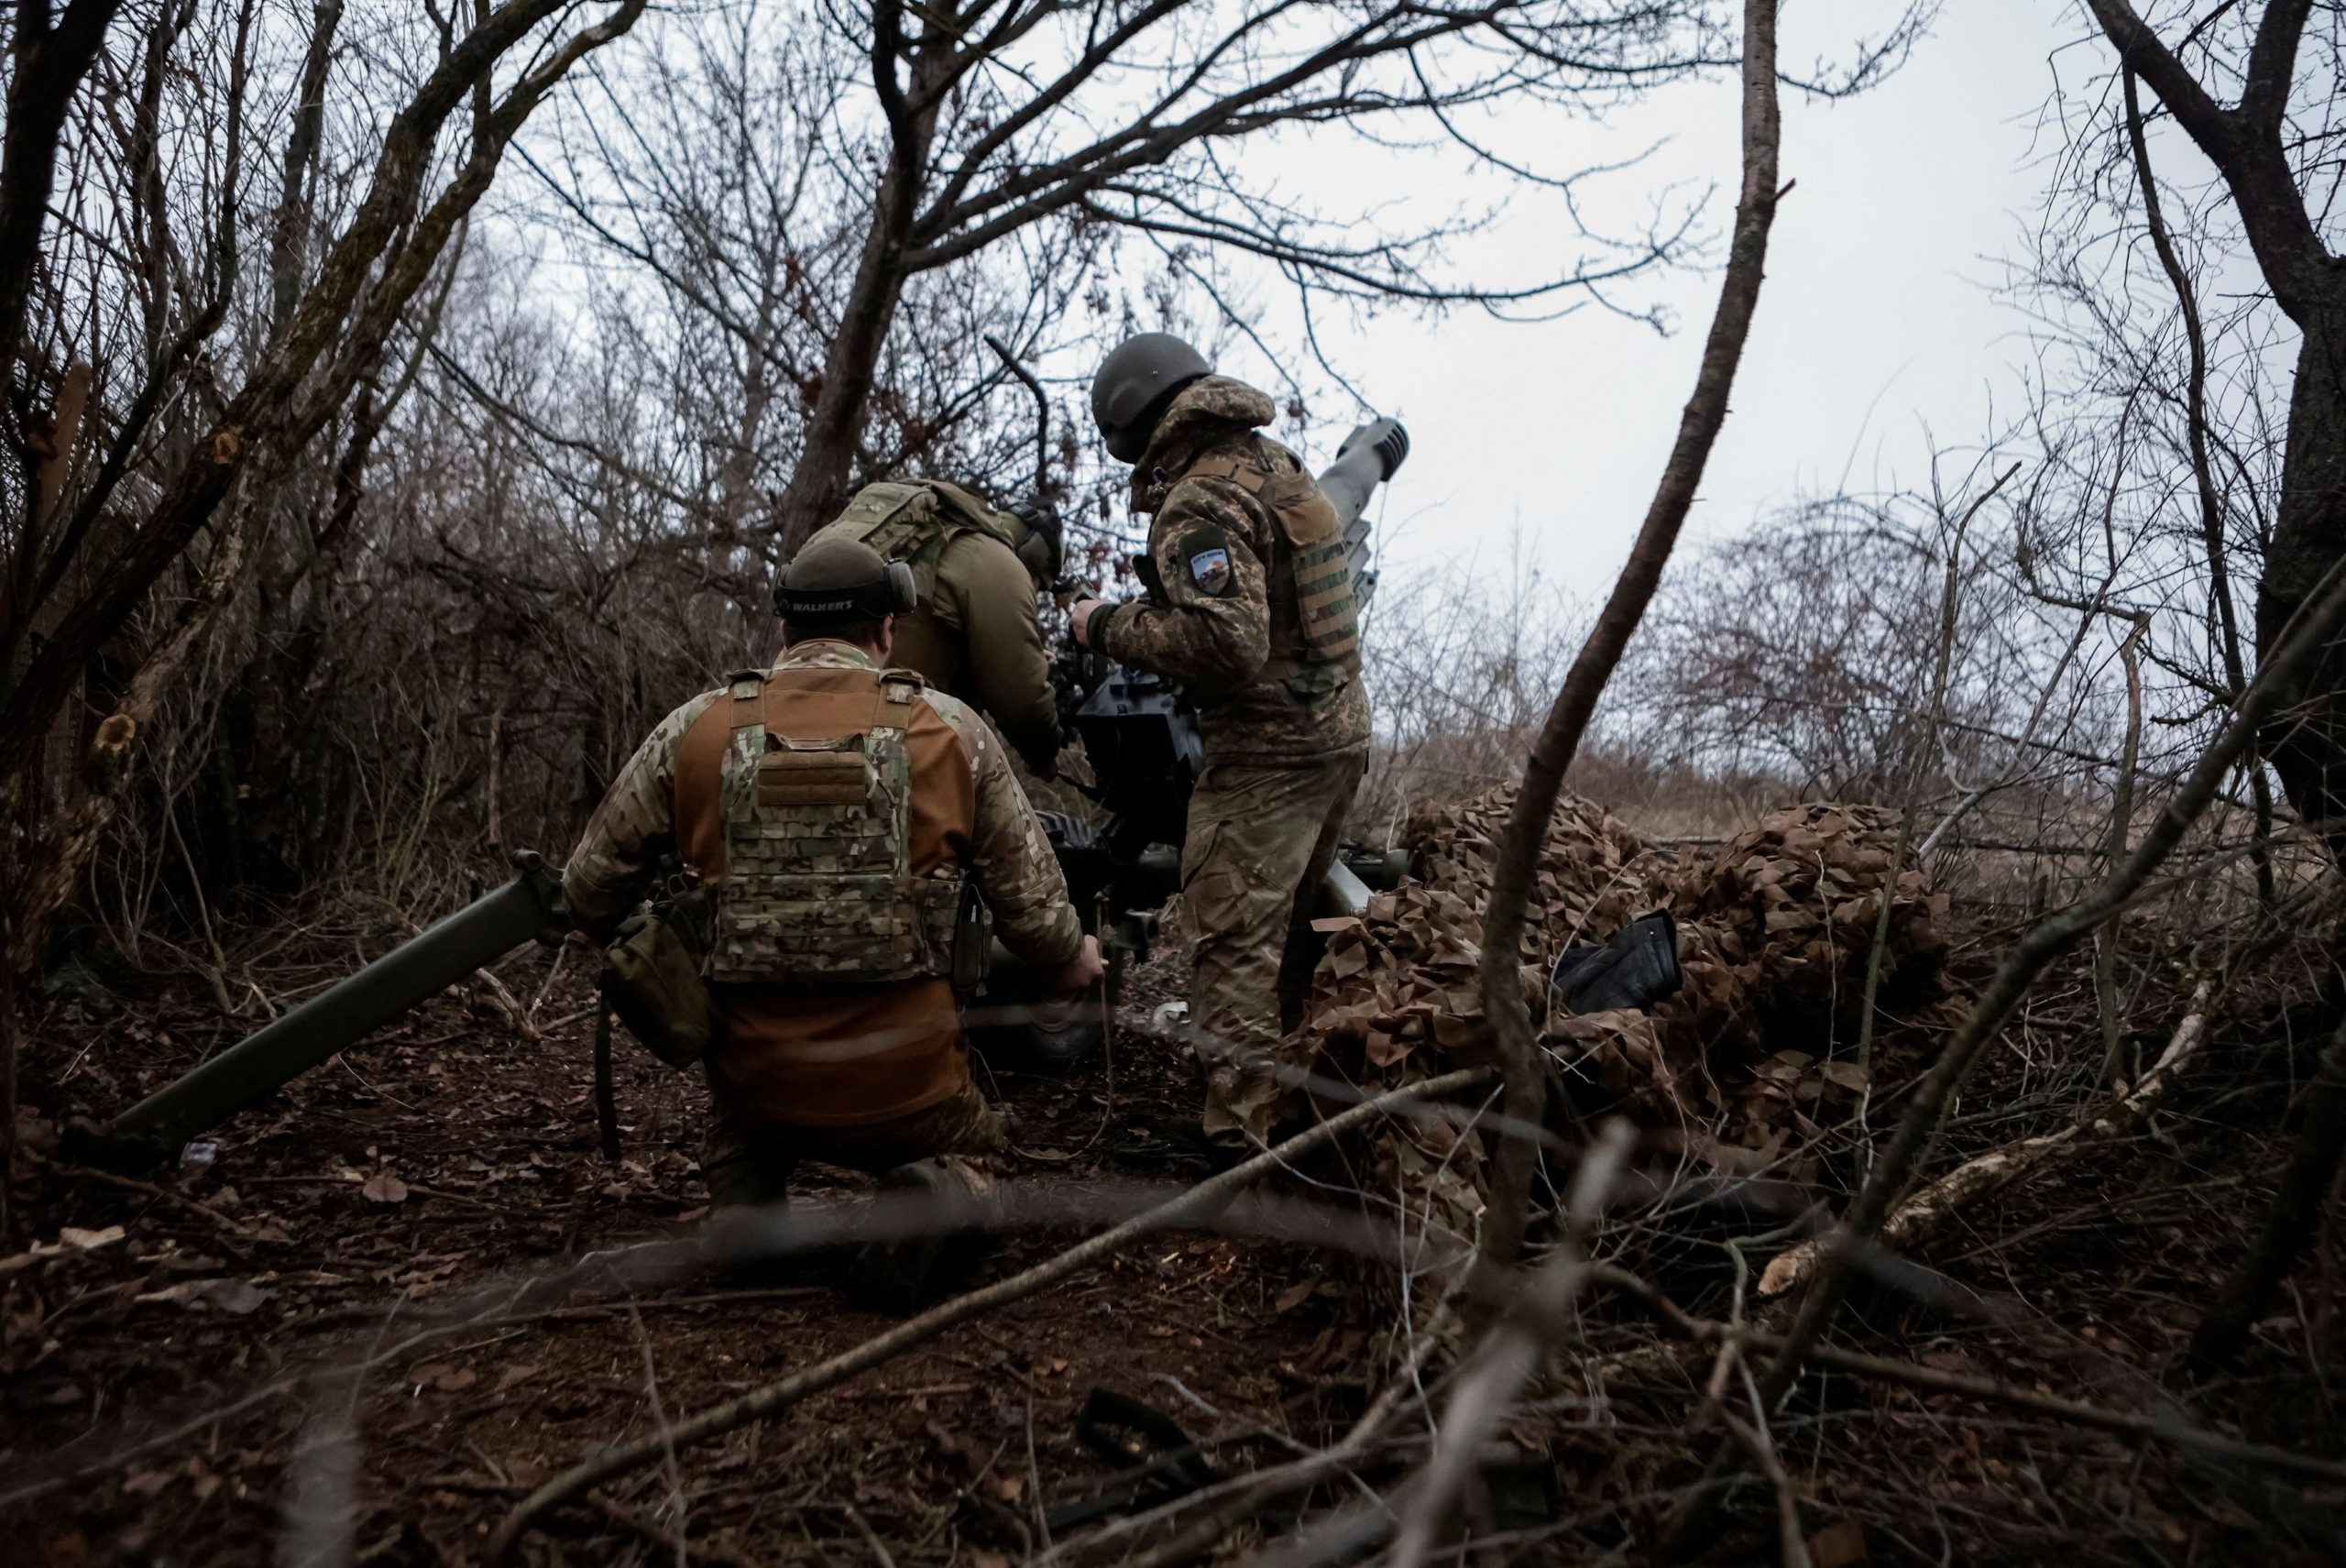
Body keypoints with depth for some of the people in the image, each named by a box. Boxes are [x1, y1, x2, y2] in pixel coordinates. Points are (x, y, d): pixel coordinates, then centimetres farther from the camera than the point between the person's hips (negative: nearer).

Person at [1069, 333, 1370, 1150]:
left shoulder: (1200, 505, -17)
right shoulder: (1278, 464, 12)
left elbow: (1227, 639, -28)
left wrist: (1111, 627, -17)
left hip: (1267, 749, -10)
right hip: (1340, 726, 10)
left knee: (1232, 941, -5)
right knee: (1291, 920, 21)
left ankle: (1240, 1134, -2)